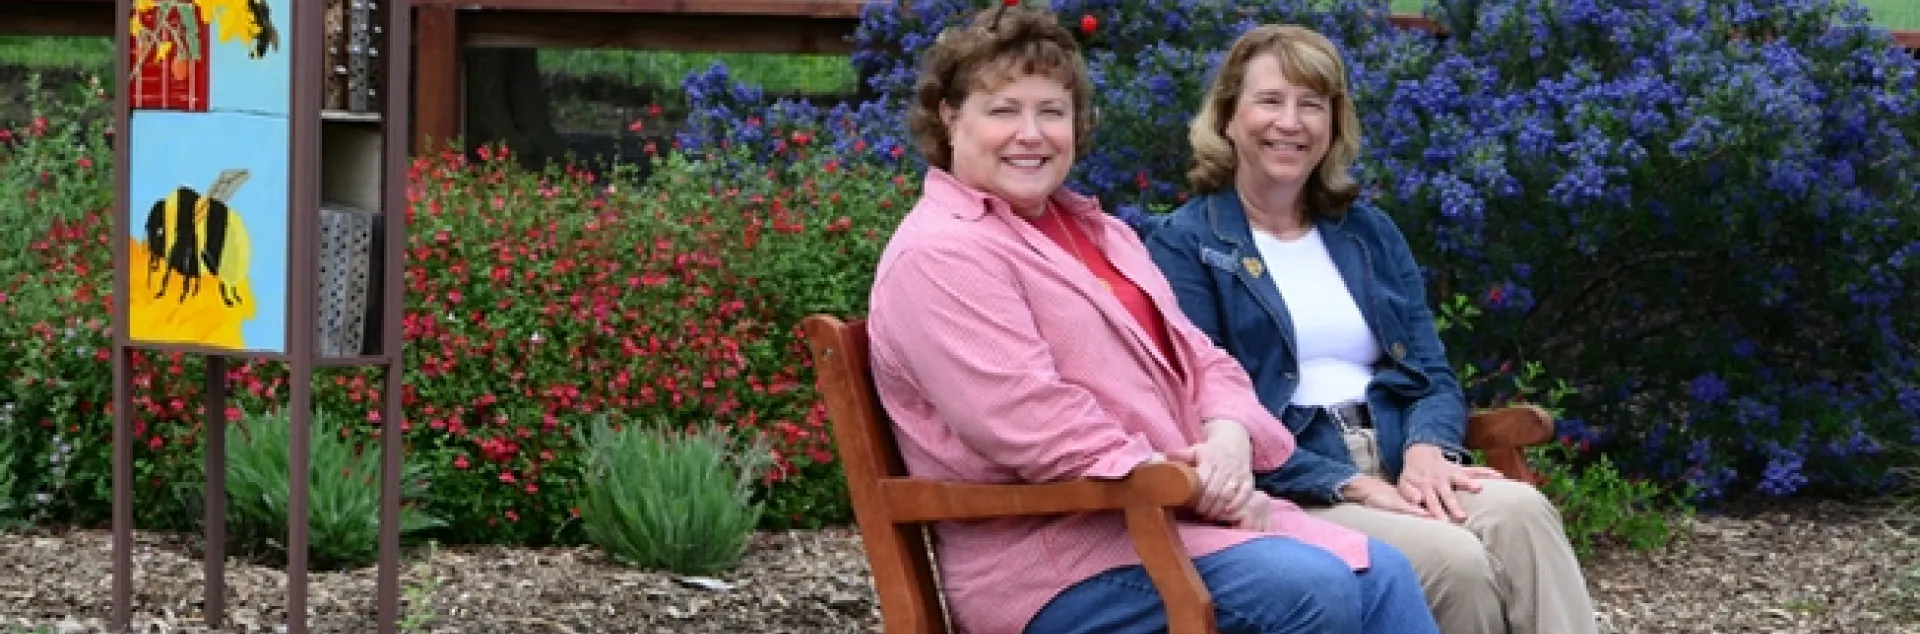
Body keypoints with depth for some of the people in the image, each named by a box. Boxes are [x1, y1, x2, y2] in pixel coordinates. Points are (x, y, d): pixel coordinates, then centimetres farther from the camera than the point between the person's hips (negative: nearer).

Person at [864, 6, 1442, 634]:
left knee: (1381, 573, -11)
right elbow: (1034, 426, -20)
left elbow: (1197, 359, 17)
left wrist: (1228, 440, -7)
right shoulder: (939, 257, -10)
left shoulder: (1095, 230, 21)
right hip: (1055, 558, -9)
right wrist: (1188, 487, -19)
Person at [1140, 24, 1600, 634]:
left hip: (1399, 473, 5)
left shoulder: (1371, 233, 21)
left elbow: (1433, 376, 16)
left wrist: (1427, 449, -9)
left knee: (1521, 512, -30)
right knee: (1456, 560, -33)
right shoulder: (1183, 245, 3)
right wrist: (1349, 484, -17)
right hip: (1287, 491, -5)